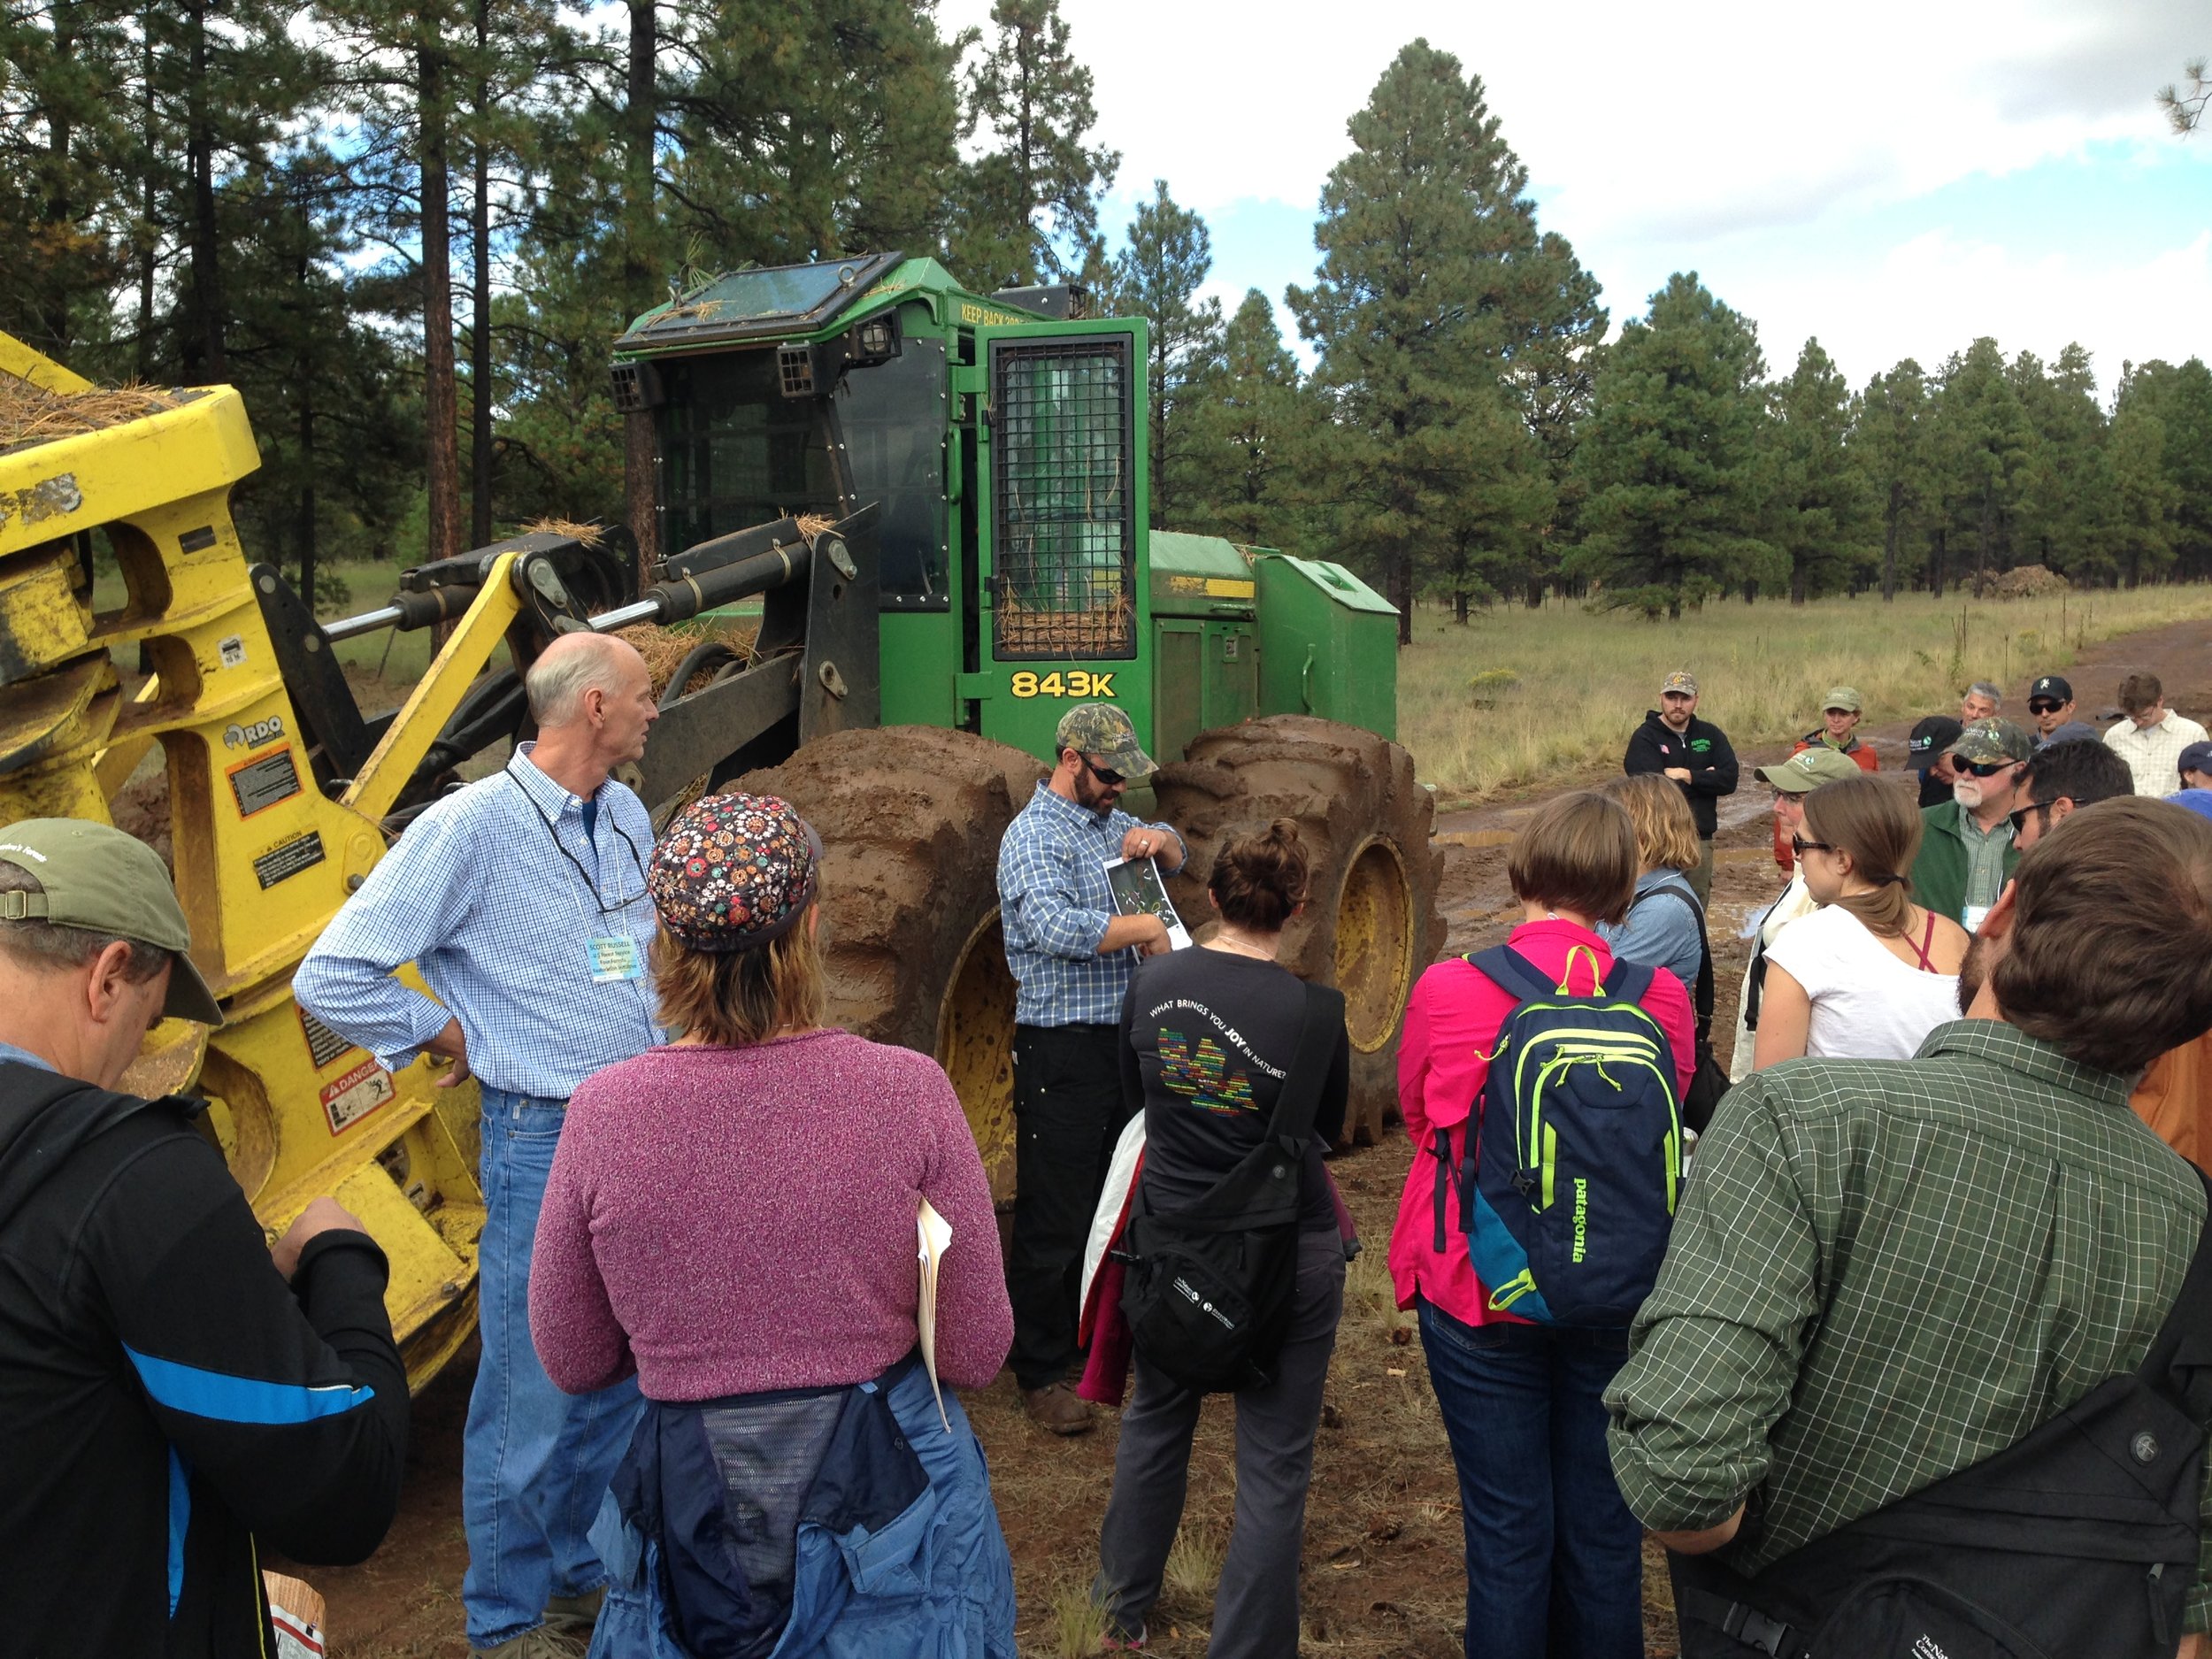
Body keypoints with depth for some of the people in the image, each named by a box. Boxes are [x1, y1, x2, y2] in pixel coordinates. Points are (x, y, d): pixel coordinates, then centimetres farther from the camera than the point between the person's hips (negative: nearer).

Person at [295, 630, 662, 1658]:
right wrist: (451, 1039, -8)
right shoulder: (473, 826, -15)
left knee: (622, 1378, 17)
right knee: (531, 1396, 3)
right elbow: (331, 979, -15)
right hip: (546, 1141, -7)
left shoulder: (627, 819, 7)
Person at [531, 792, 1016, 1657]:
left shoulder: (602, 1112, -15)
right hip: (888, 1488, -1)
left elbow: (573, 1364, -1)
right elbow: (975, 1353, -10)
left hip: (692, 1496, 1)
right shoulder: (908, 1090, -18)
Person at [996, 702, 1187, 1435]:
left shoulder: (1109, 822, 13)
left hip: (1124, 1039, 9)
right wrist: (1145, 928, -19)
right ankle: (1040, 1372, 10)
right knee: (1054, 1217, -1)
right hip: (1062, 1051, -8)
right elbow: (1055, 928, -29)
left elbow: (1175, 859, 26)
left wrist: (1158, 841, 2)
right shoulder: (1033, 837, -13)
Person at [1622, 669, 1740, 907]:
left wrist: (1686, 775, -12)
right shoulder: (1644, 737, -4)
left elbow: (1729, 780, -3)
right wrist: (1705, 777, -6)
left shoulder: (1711, 735, 11)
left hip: (1700, 841, 5)